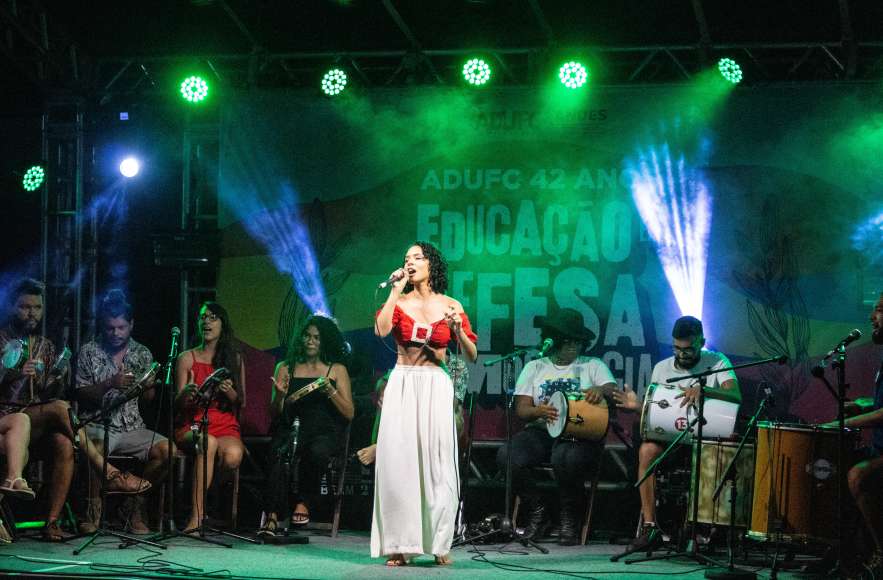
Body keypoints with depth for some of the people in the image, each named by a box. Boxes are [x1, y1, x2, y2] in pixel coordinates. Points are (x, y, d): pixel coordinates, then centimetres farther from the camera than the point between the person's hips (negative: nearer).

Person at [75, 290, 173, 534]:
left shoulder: (142, 354, 12)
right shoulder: (89, 352, 3)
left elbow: (148, 400, 15)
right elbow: (81, 395, -2)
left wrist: (148, 387, -9)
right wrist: (110, 384, -18)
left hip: (132, 427, 4)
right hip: (98, 425, -4)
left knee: (166, 449, -22)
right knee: (96, 448, -38)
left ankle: (137, 509, -7)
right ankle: (92, 512, -22)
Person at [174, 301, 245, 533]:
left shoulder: (235, 359, 13)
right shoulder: (187, 358, 8)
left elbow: (242, 404, 12)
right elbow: (178, 404, 4)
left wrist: (230, 393, -11)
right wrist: (186, 394, -20)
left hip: (226, 427, 2)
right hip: (191, 425, -1)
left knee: (233, 455, -34)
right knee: (208, 443, -38)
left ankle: (200, 502, -9)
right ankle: (196, 516, -37)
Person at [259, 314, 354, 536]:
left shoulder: (337, 369, 11)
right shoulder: (285, 368, 15)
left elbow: (349, 414, 5)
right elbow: (275, 415, 13)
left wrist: (330, 391, -10)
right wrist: (280, 395, -8)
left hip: (325, 432, -1)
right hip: (291, 428, 1)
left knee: (316, 451, -36)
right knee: (280, 454, -33)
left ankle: (303, 503, -18)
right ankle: (272, 516, -41)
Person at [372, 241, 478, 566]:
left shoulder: (450, 306, 6)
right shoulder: (399, 302, 7)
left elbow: (472, 356, 2)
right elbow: (381, 329, -14)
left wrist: (457, 328, -15)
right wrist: (397, 290, -8)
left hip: (436, 388, 0)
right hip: (402, 385, 1)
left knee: (436, 463, -1)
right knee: (399, 461, -4)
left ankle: (439, 543, 6)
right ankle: (400, 544, -1)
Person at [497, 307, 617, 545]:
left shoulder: (593, 365, 14)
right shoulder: (535, 367, 16)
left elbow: (614, 391, -2)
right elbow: (521, 408, 7)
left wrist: (600, 389, -27)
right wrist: (538, 411, -17)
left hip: (580, 434, -2)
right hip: (540, 431, 3)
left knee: (565, 458, -39)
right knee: (507, 456, -28)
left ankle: (568, 515, -11)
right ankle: (537, 511, -4)